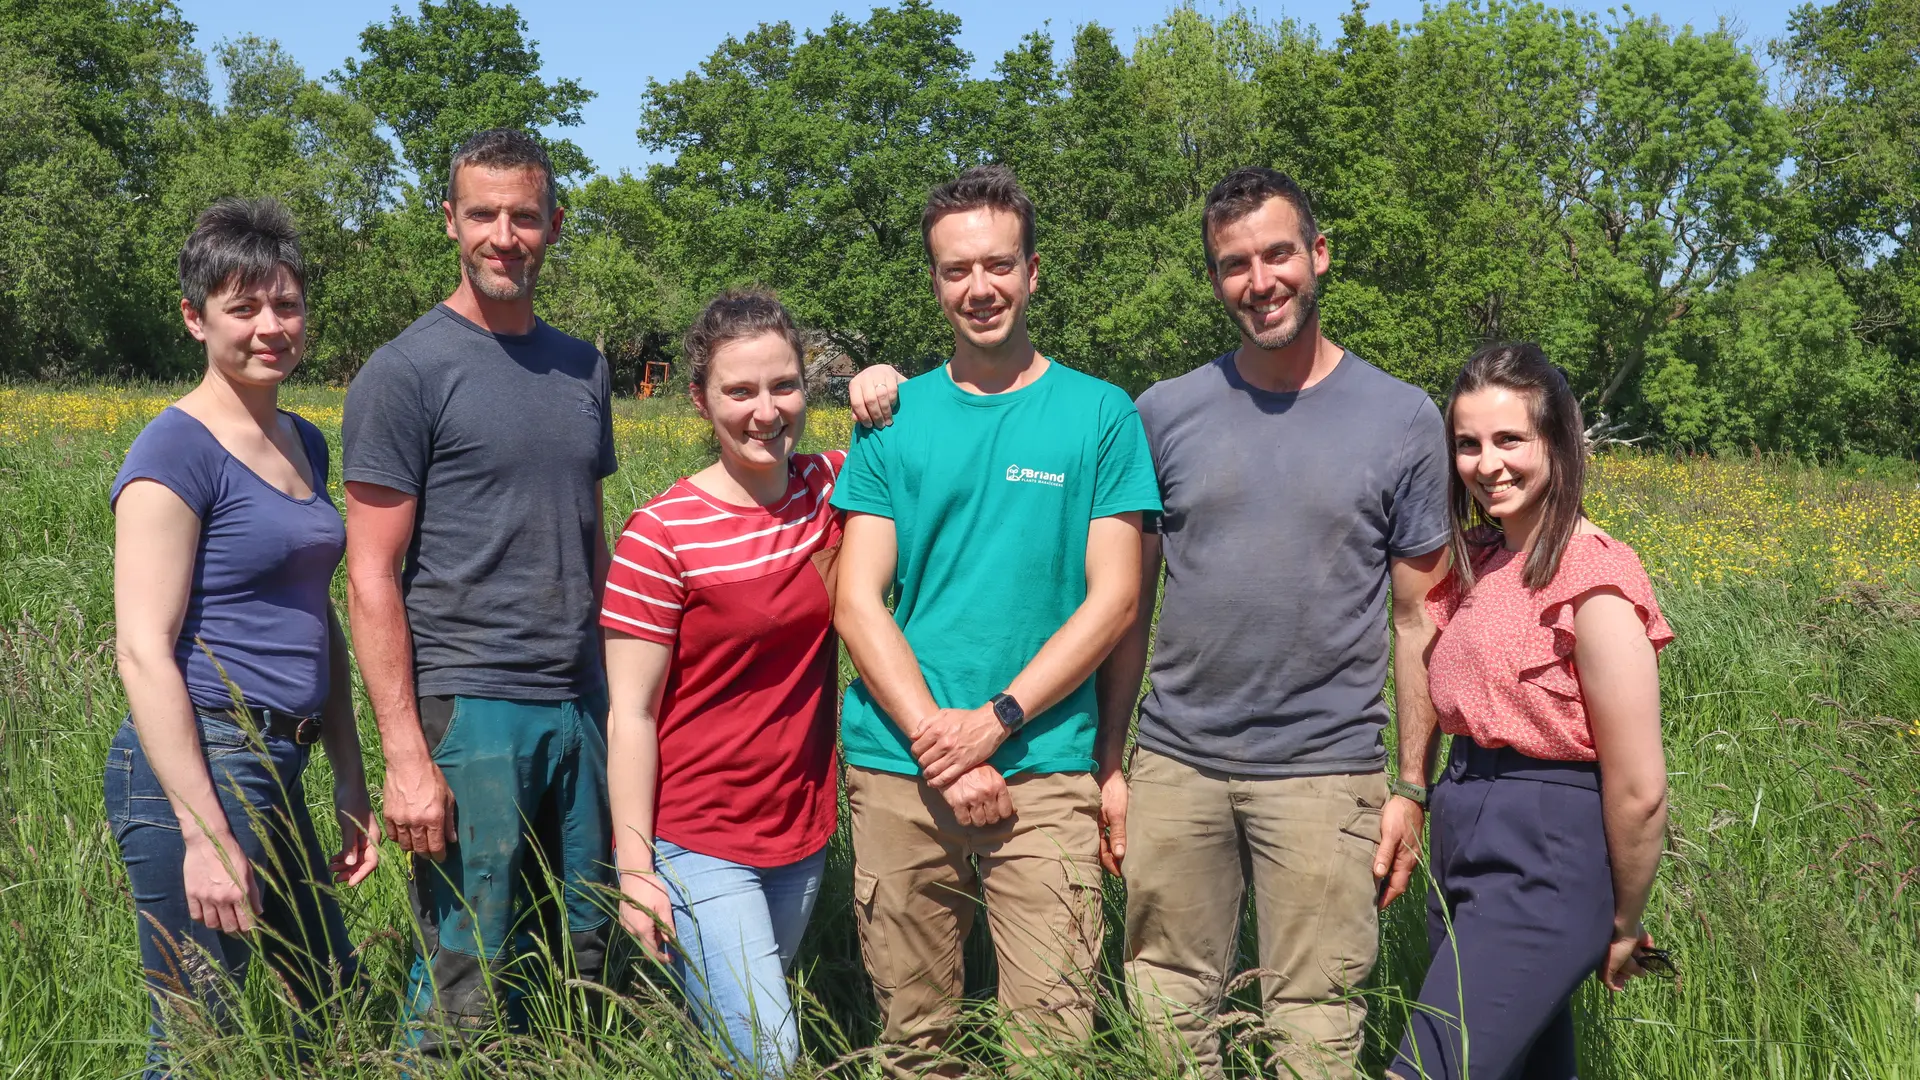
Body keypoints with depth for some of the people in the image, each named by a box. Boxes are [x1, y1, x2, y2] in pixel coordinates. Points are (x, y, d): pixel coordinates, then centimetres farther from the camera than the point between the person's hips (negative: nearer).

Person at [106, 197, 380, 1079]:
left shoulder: (305, 444, 12)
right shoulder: (177, 451, -12)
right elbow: (143, 651, -17)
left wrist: (350, 779, 15)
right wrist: (205, 834, -21)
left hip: (275, 772, 8)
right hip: (194, 769, -8)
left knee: (335, 1005, 20)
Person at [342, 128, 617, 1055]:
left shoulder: (584, 369, 12)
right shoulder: (405, 372, -7)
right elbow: (372, 577, -10)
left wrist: (615, 694, 13)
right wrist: (405, 756, -15)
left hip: (580, 706, 6)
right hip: (467, 711, -6)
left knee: (583, 961, 13)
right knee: (468, 990, 0)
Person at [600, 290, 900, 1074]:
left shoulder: (829, 487, -1)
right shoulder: (661, 536, -16)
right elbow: (631, 715, -13)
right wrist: (634, 869, -14)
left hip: (803, 835, 5)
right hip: (696, 844, -5)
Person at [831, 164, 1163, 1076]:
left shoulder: (1099, 413, 3)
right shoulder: (893, 417, 7)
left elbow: (1112, 599, -2)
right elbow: (857, 601, 2)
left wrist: (996, 719, -11)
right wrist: (934, 737, -10)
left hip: (1043, 769, -1)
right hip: (895, 767, 2)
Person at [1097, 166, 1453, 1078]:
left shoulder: (1403, 419, 1)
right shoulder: (1162, 414, 4)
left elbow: (1418, 621, 3)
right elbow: (1128, 601, 7)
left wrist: (1412, 787, 0)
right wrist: (1108, 761, 3)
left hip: (1325, 772, -1)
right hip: (1175, 764, 2)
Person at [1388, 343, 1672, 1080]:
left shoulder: (1592, 583, -17)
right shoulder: (1476, 564, 7)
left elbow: (1639, 790, -15)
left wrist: (1623, 927, -5)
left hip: (1543, 864, -8)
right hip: (1465, 851, 8)